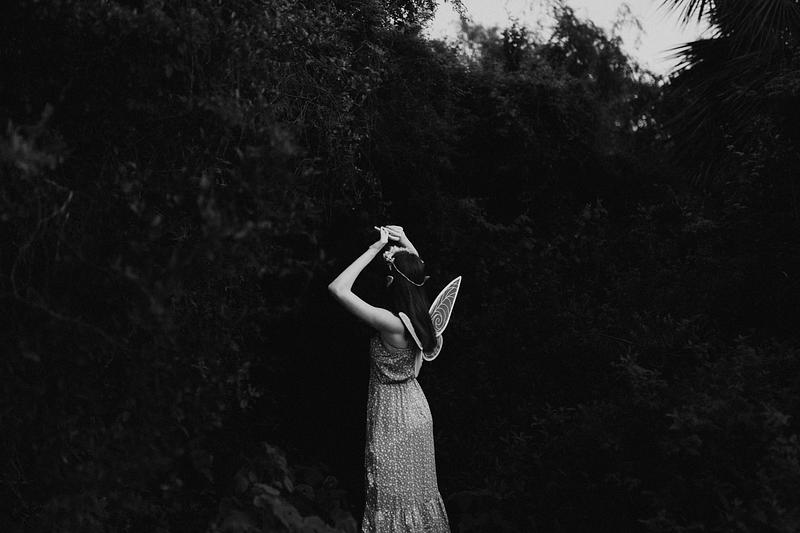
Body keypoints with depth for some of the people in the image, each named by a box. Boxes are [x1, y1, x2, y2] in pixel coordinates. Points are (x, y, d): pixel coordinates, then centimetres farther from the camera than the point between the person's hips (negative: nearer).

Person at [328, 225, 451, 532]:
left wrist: (374, 249, -27)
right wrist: (405, 242, 3)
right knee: (416, 486, 23)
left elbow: (337, 288, -32)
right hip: (415, 407, 8)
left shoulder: (390, 322, -29)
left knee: (394, 495, 7)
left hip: (394, 416, -8)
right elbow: (417, 270, 16)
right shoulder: (420, 314, -6)